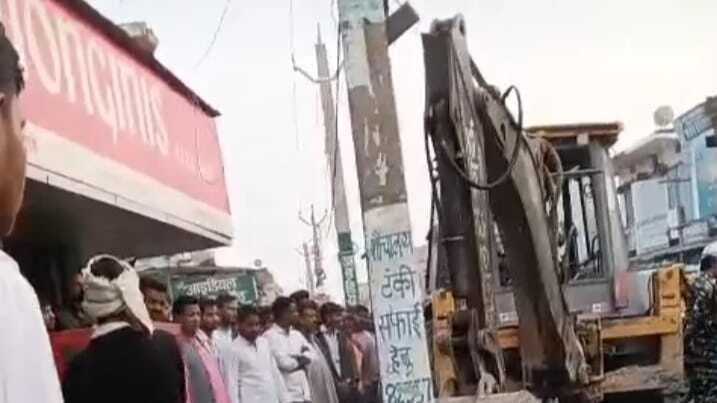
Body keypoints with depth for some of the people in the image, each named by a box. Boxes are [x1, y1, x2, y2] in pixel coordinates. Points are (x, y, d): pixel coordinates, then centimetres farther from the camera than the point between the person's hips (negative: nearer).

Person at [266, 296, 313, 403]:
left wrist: (295, 359, -12)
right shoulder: (270, 336, -10)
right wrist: (300, 360, 0)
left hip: (302, 393, 7)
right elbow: (284, 362, -16)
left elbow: (308, 356, 4)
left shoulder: (297, 334, 14)